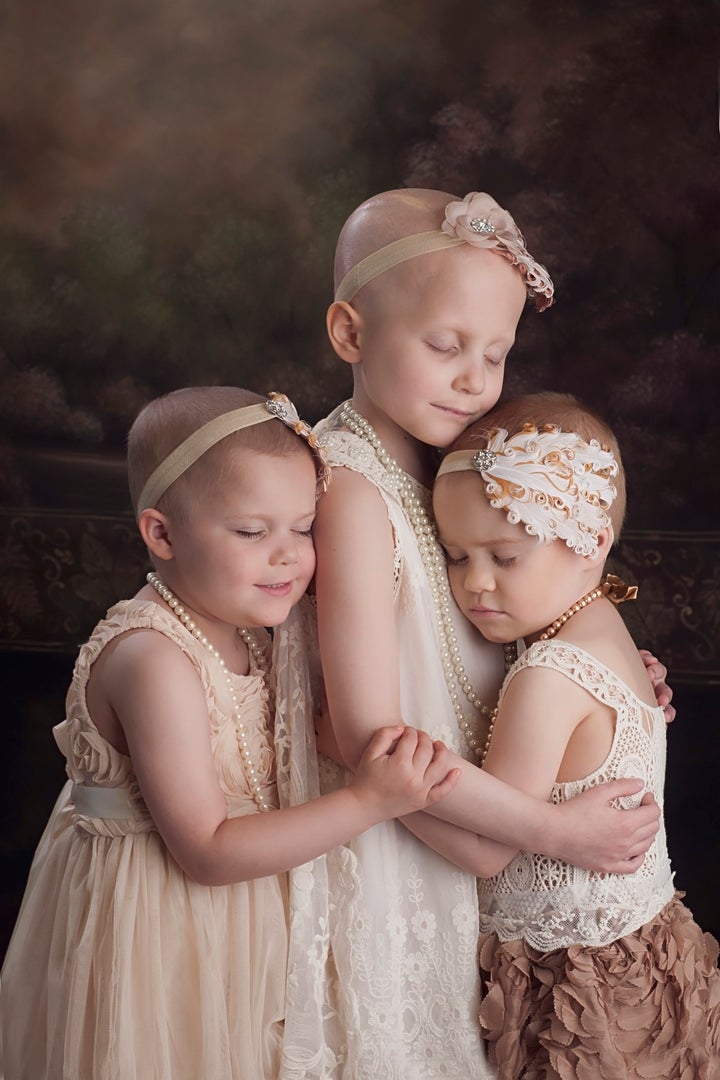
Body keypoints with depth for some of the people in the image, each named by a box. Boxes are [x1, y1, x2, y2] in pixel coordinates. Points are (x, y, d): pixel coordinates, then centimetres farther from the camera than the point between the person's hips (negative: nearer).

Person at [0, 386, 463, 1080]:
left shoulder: (240, 627, 0)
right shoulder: (154, 662, -28)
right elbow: (207, 852, -27)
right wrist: (369, 801, -28)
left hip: (230, 909, 8)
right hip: (154, 926, -8)